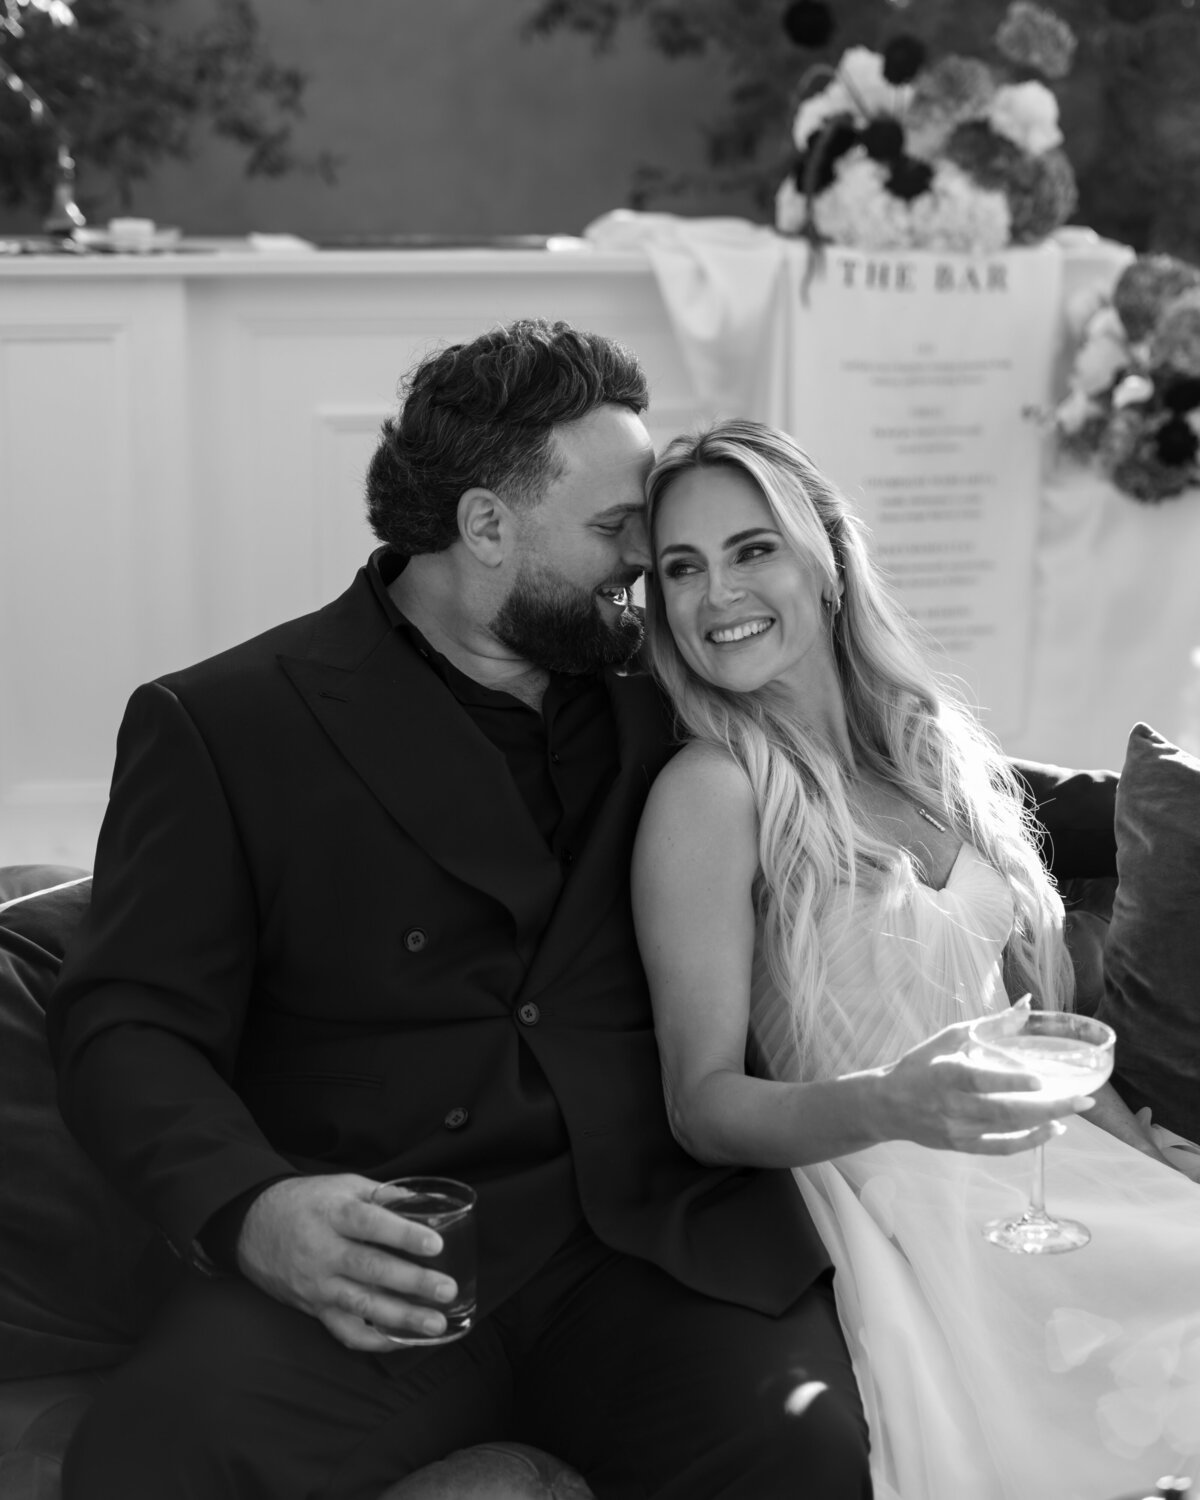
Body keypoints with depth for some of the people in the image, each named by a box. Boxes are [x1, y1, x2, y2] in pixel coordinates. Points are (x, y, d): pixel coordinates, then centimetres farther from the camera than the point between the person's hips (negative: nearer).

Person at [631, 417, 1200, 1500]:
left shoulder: (932, 745, 8)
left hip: (1046, 1168, 6)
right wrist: (889, 1106, -29)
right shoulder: (710, 792, -11)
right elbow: (704, 1105, -12)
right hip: (898, 1217, -6)